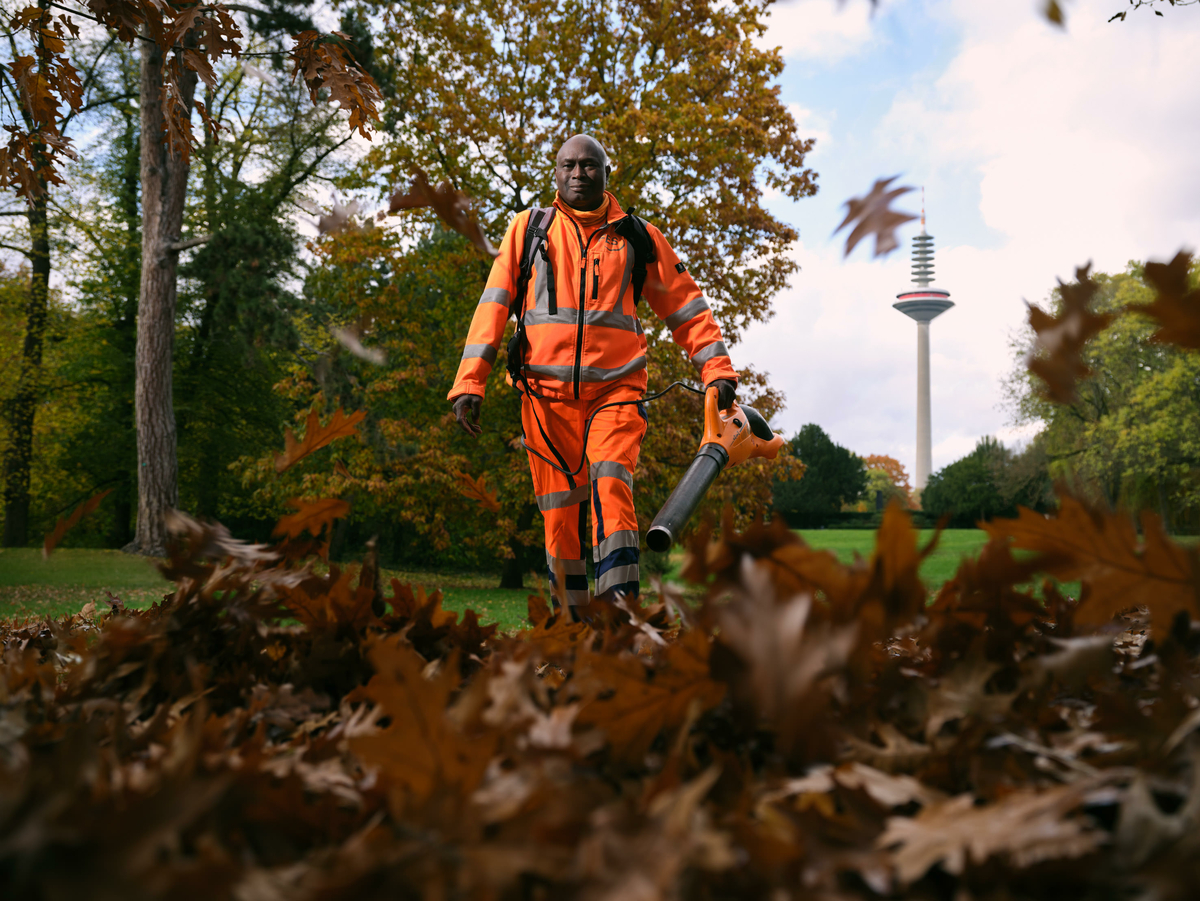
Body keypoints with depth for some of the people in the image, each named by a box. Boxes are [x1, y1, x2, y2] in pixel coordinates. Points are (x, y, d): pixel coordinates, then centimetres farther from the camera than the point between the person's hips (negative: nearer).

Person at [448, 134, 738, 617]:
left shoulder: (639, 236, 13)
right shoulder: (528, 229, 13)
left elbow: (685, 305, 16)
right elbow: (494, 304, 7)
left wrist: (717, 370, 5)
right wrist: (469, 382, -3)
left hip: (615, 388, -1)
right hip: (546, 392, 1)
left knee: (611, 488, -21)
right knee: (560, 512, 0)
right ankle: (571, 621, 11)